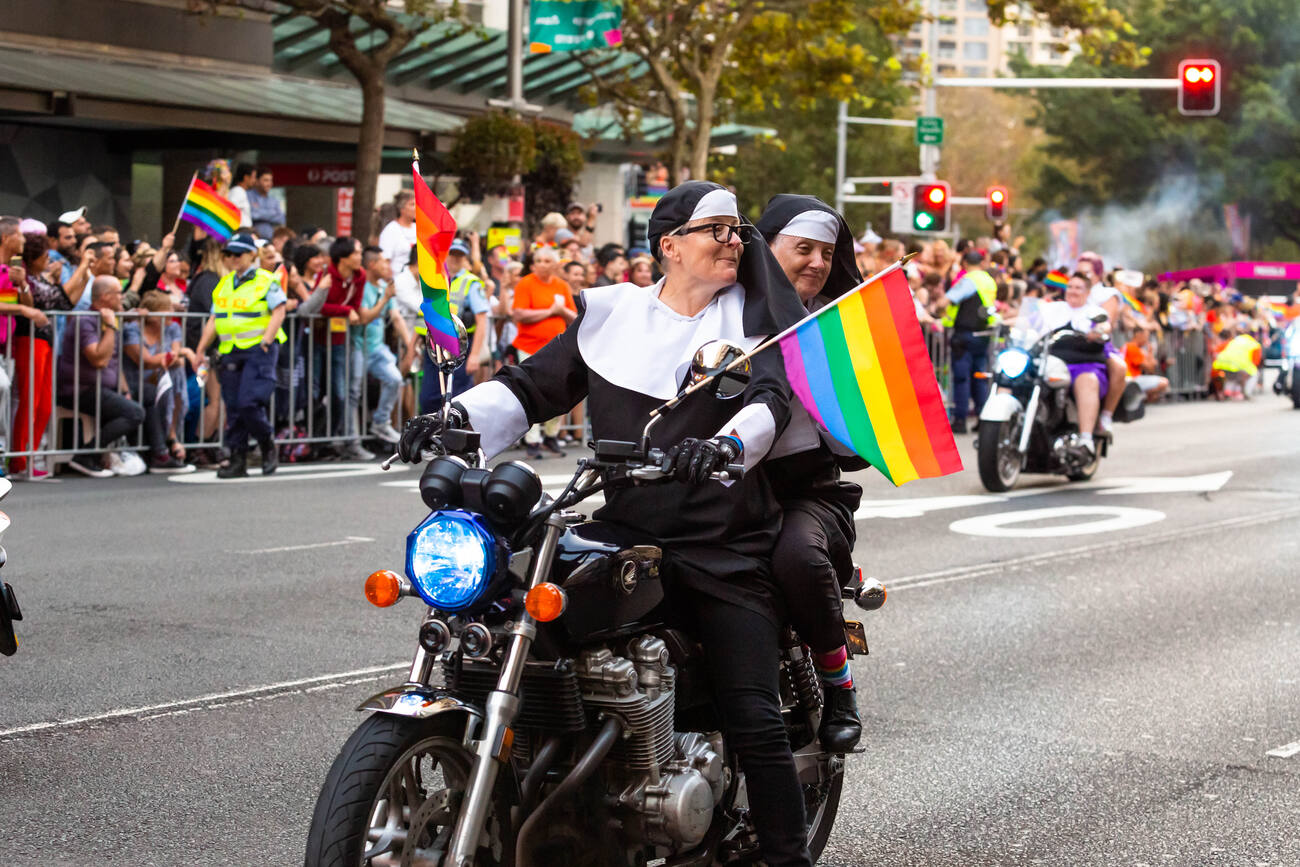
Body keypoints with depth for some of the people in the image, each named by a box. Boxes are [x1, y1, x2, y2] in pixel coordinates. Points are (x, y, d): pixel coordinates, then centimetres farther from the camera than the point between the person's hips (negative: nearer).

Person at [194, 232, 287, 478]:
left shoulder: (266, 281, 0)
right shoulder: (224, 285, 18)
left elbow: (278, 312, -8)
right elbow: (214, 320, 20)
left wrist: (265, 341, -19)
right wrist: (200, 350, 13)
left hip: (258, 350, -6)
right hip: (230, 353, 6)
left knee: (249, 403, -16)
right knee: (233, 407, 4)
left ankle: (268, 448, 5)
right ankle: (237, 460, 9)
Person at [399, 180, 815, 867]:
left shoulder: (753, 319, 8)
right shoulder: (610, 314, 13)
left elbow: (770, 398, -9)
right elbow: (534, 384, 11)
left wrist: (727, 443, -31)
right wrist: (459, 414, -8)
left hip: (725, 551, -2)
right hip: (622, 538, 2)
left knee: (754, 720, -10)